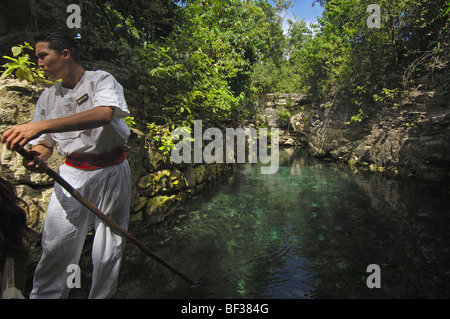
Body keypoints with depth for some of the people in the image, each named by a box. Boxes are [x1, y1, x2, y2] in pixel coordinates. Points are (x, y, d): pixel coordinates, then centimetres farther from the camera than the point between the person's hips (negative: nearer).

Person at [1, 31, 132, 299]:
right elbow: (45, 143, 13)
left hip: (111, 171, -4)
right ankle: (44, 295, 20)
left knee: (108, 248, 4)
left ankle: (102, 295, 23)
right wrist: (38, 157, -11)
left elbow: (104, 114, -27)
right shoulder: (48, 97, 11)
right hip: (72, 174, 4)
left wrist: (42, 125, -32)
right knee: (57, 245, -1)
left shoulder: (101, 80, -5)